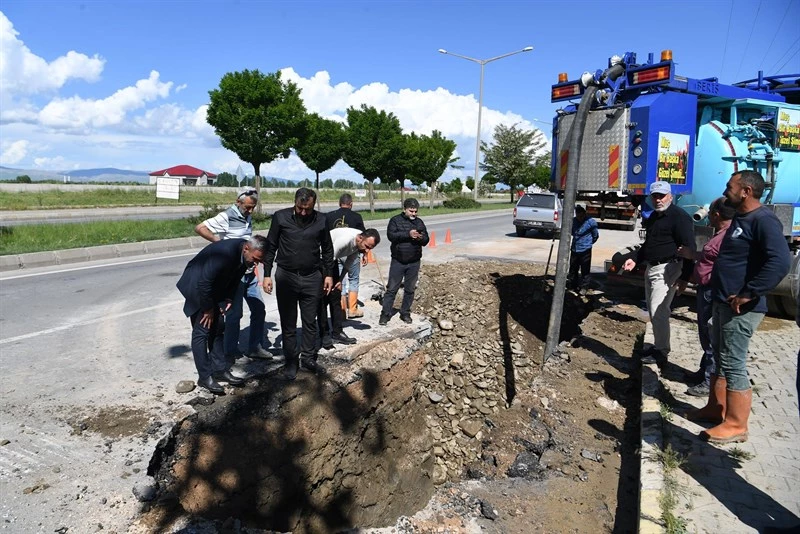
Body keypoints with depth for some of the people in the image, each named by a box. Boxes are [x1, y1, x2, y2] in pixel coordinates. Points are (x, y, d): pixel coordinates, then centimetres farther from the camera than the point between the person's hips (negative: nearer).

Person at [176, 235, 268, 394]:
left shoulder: (245, 256, -10)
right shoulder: (225, 252, -35)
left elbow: (234, 280, 7)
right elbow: (204, 282, -30)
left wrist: (228, 300, -5)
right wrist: (208, 309, -19)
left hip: (214, 289, 8)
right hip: (197, 287, -8)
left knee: (217, 329, 9)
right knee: (201, 331, -7)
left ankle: (220, 370, 16)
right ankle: (205, 377, -2)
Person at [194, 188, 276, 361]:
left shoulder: (248, 217, 10)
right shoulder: (226, 217, -11)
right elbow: (199, 228, -16)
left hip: (250, 273, 7)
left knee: (259, 309, 9)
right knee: (235, 313, 2)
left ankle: (255, 347, 21)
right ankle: (231, 350, 17)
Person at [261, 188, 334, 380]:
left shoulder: (321, 220, -1)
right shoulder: (280, 217, -5)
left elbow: (327, 249, 10)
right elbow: (270, 247, 1)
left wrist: (329, 274, 7)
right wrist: (267, 274, -2)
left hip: (312, 278, 1)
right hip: (286, 277, -1)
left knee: (310, 322, 9)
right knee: (288, 324, 7)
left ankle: (309, 358, 24)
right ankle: (291, 362, 20)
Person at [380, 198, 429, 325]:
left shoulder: (419, 222, 8)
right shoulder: (395, 220, -2)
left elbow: (426, 240, 6)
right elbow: (391, 235, -18)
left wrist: (421, 238, -18)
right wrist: (408, 234, -26)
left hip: (414, 262, 3)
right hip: (398, 261, -3)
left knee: (410, 289, 10)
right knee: (392, 289, 1)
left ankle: (405, 313, 23)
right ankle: (385, 314, 7)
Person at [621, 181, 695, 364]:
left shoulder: (679, 217, -13)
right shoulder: (654, 216, 16)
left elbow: (689, 249, -18)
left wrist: (684, 278, -22)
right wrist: (635, 260, 15)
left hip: (666, 270, -10)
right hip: (651, 268, 10)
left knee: (658, 311, -11)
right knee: (653, 311, 15)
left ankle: (661, 352, -3)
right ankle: (658, 346, 26)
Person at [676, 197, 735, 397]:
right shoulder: (720, 234, 14)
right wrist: (691, 255, 33)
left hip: (714, 292, -11)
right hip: (706, 290, 11)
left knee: (712, 339, -2)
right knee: (706, 336, 21)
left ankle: (711, 382, 6)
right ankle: (705, 371, 35)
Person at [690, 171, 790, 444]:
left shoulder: (763, 220, -18)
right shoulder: (740, 218, 14)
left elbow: (780, 261, -31)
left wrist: (749, 294, -27)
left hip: (740, 308, -10)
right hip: (722, 302, 10)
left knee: (733, 364, -4)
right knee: (719, 358, 18)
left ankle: (736, 425, 7)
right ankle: (716, 408, 31)